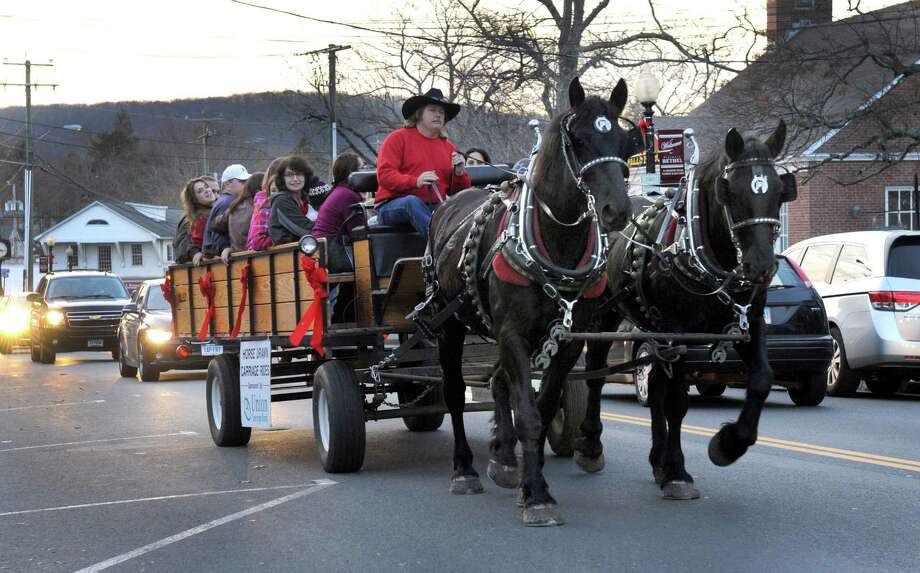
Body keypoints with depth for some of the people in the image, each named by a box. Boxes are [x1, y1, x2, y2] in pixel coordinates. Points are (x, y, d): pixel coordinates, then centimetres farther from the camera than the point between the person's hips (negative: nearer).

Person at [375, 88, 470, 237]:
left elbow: (459, 191, 20)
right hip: (393, 206, -4)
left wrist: (459, 173, -3)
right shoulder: (398, 138, 5)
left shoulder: (449, 147, 19)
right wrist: (415, 181, -23)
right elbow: (384, 175, -8)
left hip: (435, 208, 4)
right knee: (412, 202, -38)